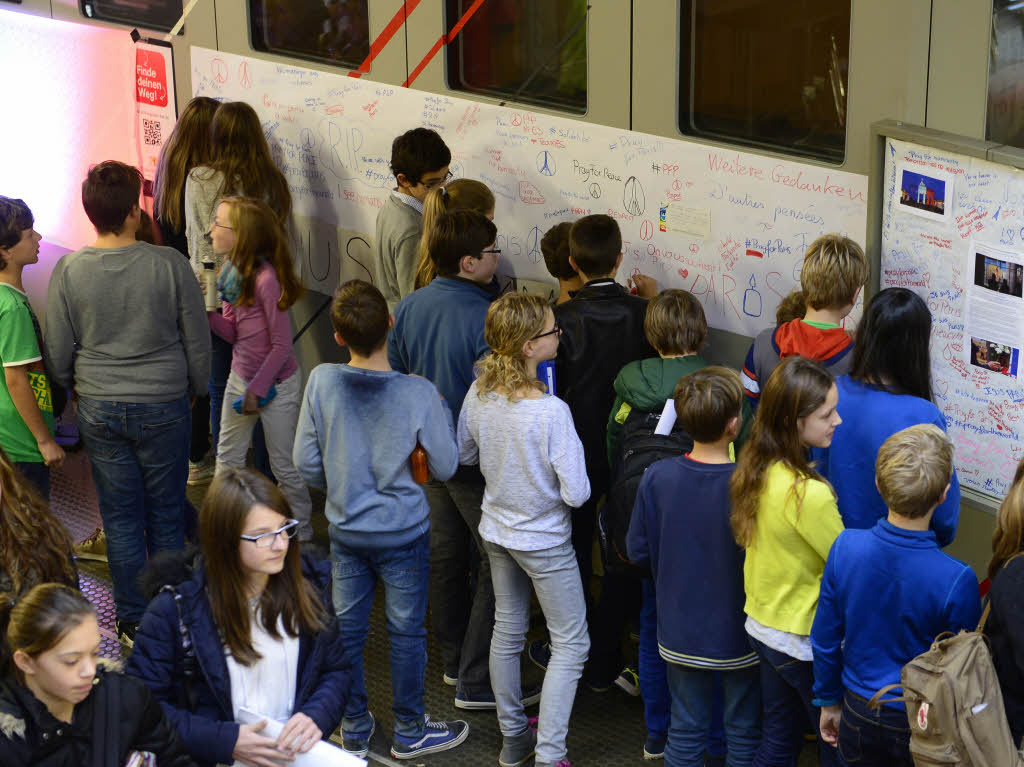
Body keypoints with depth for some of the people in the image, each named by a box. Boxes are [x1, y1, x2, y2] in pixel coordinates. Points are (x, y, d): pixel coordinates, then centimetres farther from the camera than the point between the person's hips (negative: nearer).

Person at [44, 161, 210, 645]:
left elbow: (58, 353, -2)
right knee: (166, 515, 14)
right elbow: (198, 341, -6)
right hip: (164, 408, -1)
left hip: (100, 411, 1)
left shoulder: (68, 272, -11)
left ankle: (134, 622, 23)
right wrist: (194, 388, 13)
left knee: (121, 518, 13)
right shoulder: (169, 265, -15)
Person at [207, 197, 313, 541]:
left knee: (284, 466, 6)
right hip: (240, 377, 8)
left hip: (276, 384, -8)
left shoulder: (266, 278, -26)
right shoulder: (232, 270, 0)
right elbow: (233, 331, 3)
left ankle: (302, 534, 24)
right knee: (227, 459, 16)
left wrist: (257, 389, -18)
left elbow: (281, 346, -21)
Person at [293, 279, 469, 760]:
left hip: (345, 529, 3)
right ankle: (410, 733, 27)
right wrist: (440, 414, 4)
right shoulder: (419, 394, -22)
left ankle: (354, 730, 30)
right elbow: (444, 467, -11)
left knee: (347, 629, 16)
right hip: (404, 534, -2)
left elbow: (306, 463, -6)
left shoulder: (321, 382, -15)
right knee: (406, 632, 13)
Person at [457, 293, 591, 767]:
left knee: (507, 630, 22)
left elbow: (464, 454, 7)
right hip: (544, 542, -7)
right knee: (571, 644, 8)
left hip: (495, 530, 7)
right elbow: (576, 493, -25)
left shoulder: (480, 393, -10)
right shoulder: (552, 412, -30)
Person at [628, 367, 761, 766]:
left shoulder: (657, 477, -15)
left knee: (686, 729, 19)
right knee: (745, 731, 17)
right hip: (739, 633, -3)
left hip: (681, 631, 3)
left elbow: (638, 551, -4)